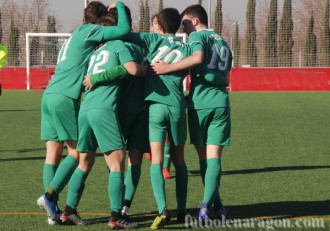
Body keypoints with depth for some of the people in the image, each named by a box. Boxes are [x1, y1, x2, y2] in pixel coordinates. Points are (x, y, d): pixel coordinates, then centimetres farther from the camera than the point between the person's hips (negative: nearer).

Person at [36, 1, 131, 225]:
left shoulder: (75, 36, 25)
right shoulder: (89, 31, 0)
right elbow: (124, 30, -7)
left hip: (49, 96, 8)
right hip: (66, 98, -8)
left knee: (53, 154, 4)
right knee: (76, 152, -1)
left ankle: (53, 210, 2)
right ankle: (49, 195, -13)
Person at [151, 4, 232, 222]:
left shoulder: (197, 36, 1)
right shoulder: (223, 42, 21)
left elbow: (197, 58, -21)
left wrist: (168, 68, -19)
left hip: (200, 101, -4)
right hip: (221, 101, 4)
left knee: (203, 155, 9)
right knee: (214, 156, -1)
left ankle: (216, 204, 9)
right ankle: (207, 204, -18)